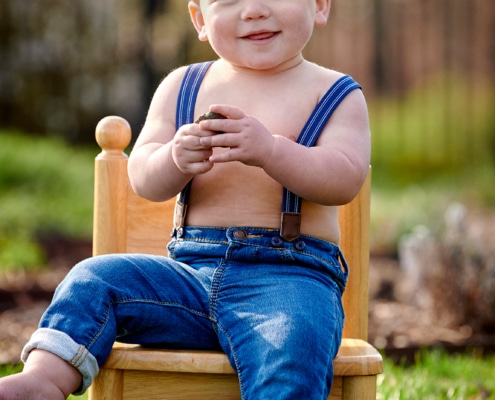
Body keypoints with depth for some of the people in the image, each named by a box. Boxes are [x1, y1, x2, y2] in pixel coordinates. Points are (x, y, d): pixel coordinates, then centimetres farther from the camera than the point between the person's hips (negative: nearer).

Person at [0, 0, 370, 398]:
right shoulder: (182, 87, 15)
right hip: (194, 271, 4)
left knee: (288, 361, -34)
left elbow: (346, 179, -9)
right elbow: (142, 178, 6)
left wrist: (270, 151, -26)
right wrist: (176, 159, -18)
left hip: (289, 276, -4)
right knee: (97, 278, -15)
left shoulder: (335, 95, 6)